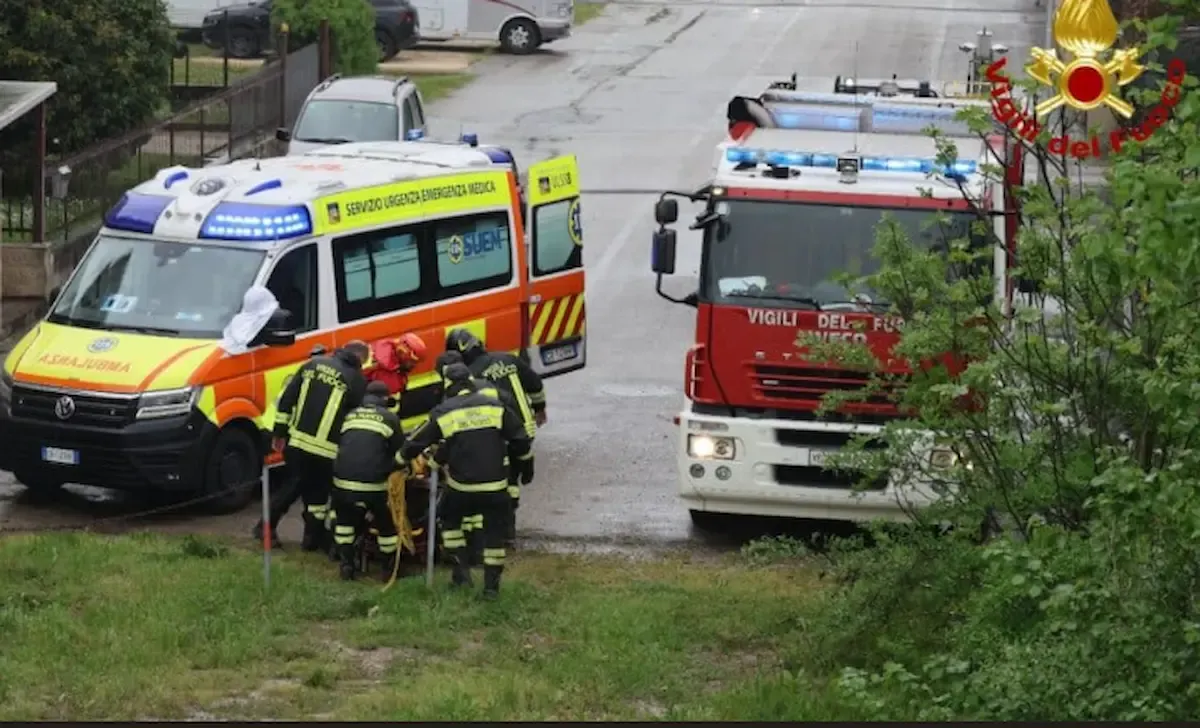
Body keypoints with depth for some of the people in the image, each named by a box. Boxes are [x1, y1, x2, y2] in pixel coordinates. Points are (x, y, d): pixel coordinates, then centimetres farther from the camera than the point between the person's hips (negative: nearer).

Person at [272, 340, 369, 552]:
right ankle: (313, 537, 23)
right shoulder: (357, 380, -3)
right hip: (324, 450, -4)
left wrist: (280, 433, 13)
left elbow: (287, 399, 8)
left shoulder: (314, 364, 10)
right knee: (318, 493, 15)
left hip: (295, 443, 4)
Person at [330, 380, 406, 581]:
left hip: (343, 480, 3)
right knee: (386, 523, 16)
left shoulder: (349, 416, 18)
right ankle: (390, 568, 25)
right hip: (373, 483, -3)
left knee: (345, 520, 26)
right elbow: (400, 453, 9)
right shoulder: (390, 418, 6)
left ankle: (347, 564, 21)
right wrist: (386, 469, 28)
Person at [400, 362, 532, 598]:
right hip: (495, 486, 1)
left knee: (450, 519, 25)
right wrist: (526, 464, 19)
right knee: (494, 532, 17)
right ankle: (491, 584, 17)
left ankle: (461, 572, 17)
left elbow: (414, 444, 7)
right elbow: (520, 440, 3)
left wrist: (402, 458, 27)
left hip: (461, 486, -1)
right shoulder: (496, 407, 0)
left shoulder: (442, 414, -2)